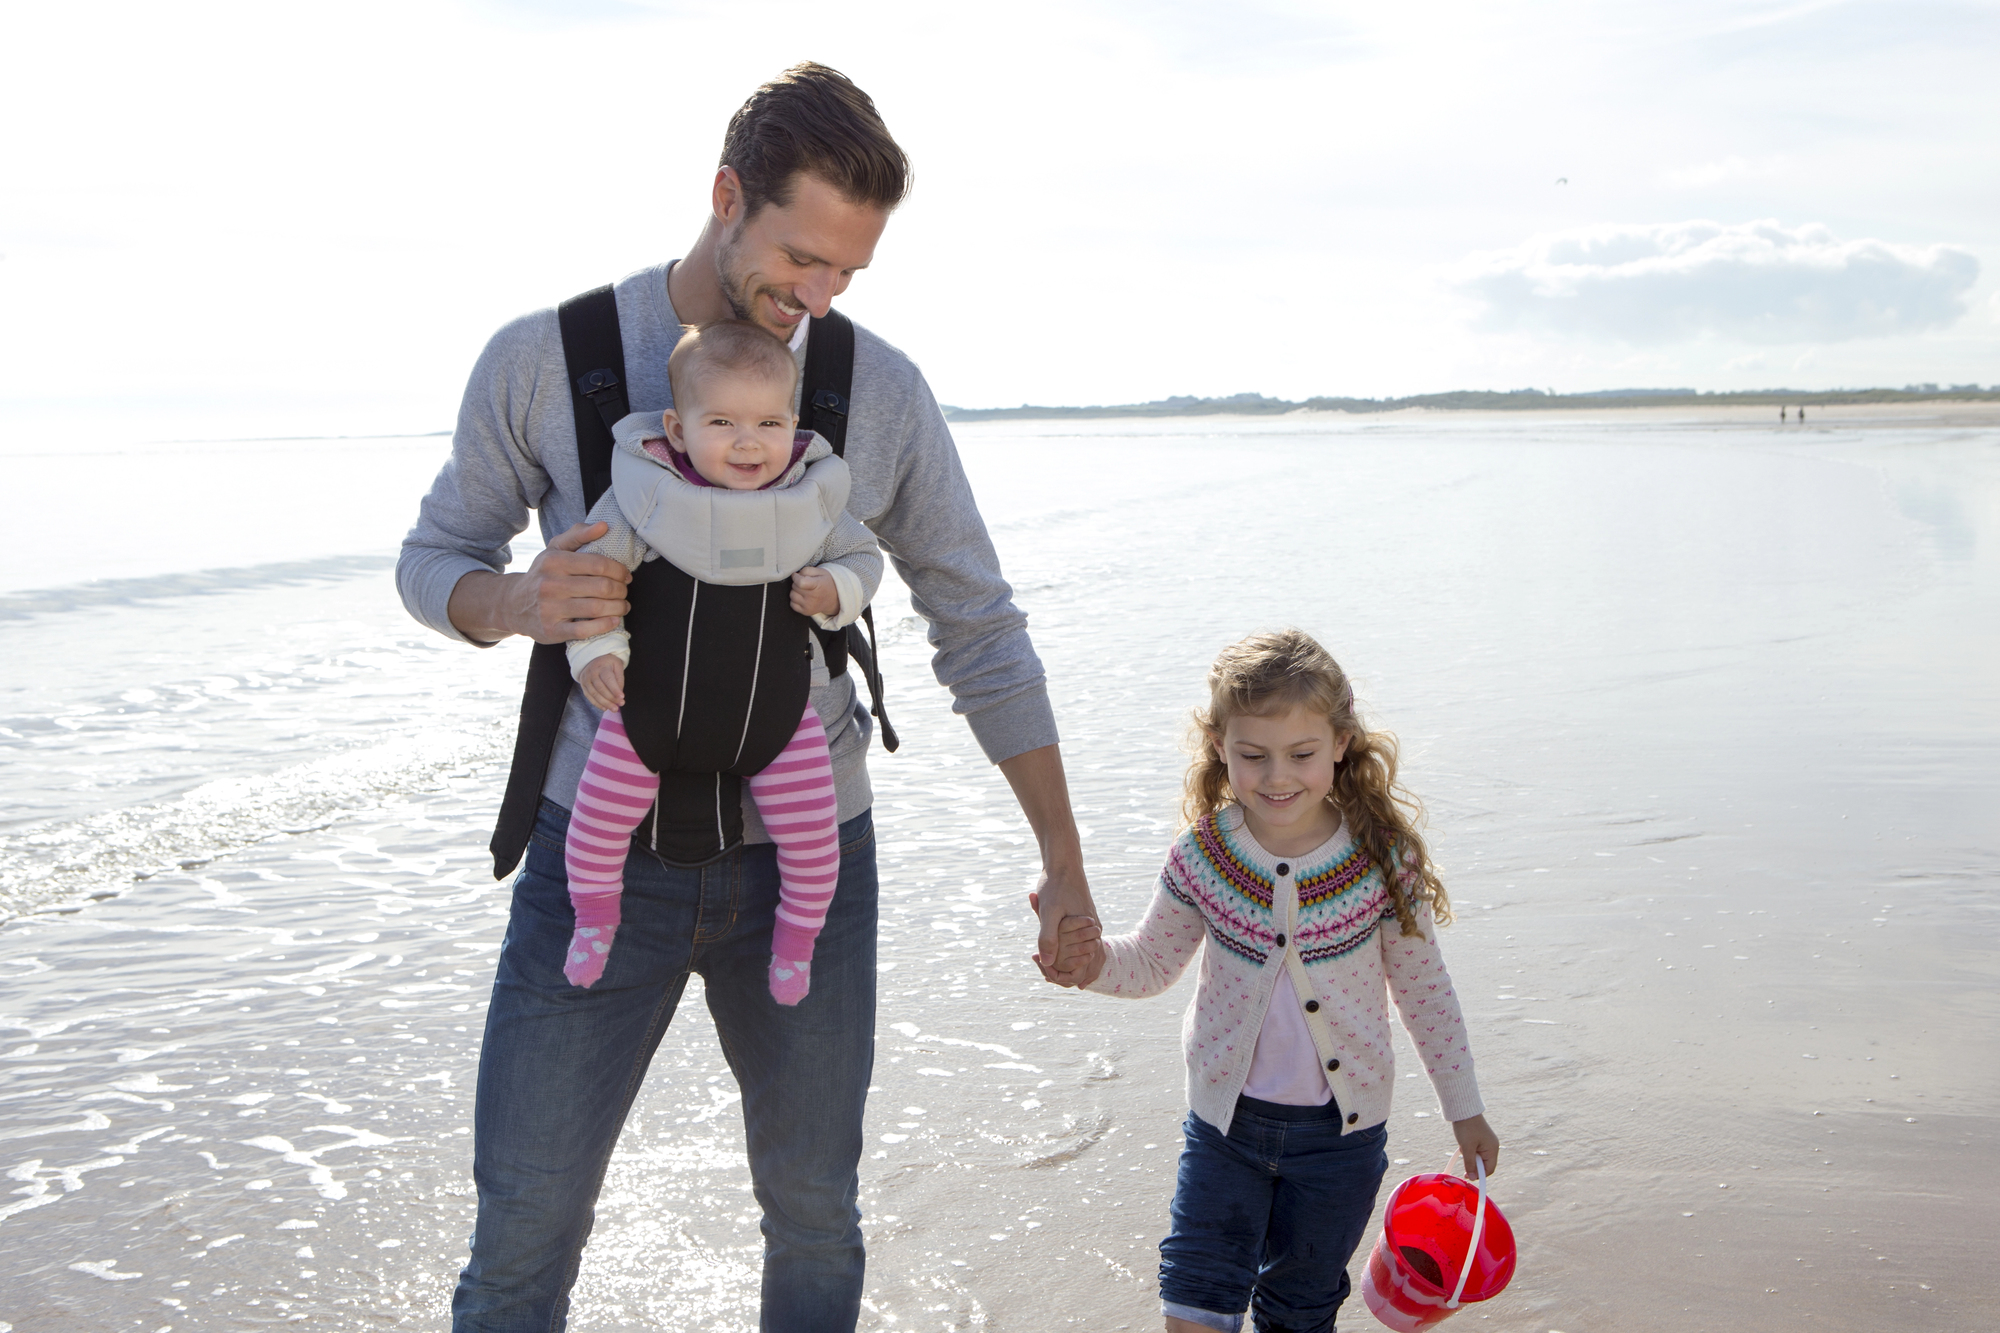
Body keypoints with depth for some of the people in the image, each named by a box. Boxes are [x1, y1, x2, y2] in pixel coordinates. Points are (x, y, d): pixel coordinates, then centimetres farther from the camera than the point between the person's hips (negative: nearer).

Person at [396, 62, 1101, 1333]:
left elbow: (982, 632, 2)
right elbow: (435, 560, 5)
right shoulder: (544, 358, -6)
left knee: (815, 1216, 14)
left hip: (808, 857, 1)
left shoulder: (883, 391, -3)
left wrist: (1064, 861, 2)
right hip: (600, 847, -1)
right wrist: (519, 602, -20)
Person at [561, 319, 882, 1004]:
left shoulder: (812, 498, -8)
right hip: (654, 693, -1)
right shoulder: (644, 495, -15)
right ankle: (596, 917, 32)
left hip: (775, 704, 1)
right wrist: (597, 650, -13)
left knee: (812, 832, 0)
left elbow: (863, 556, 8)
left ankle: (796, 938, 29)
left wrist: (836, 592, -13)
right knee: (599, 815, 2)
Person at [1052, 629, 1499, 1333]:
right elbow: (1153, 961, 4)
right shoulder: (1202, 858, -11)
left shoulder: (1383, 857, -14)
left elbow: (1425, 988, -2)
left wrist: (1465, 1109, 6)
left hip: (1342, 1127, 0)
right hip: (1225, 1119, 1)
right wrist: (1095, 961, -19)